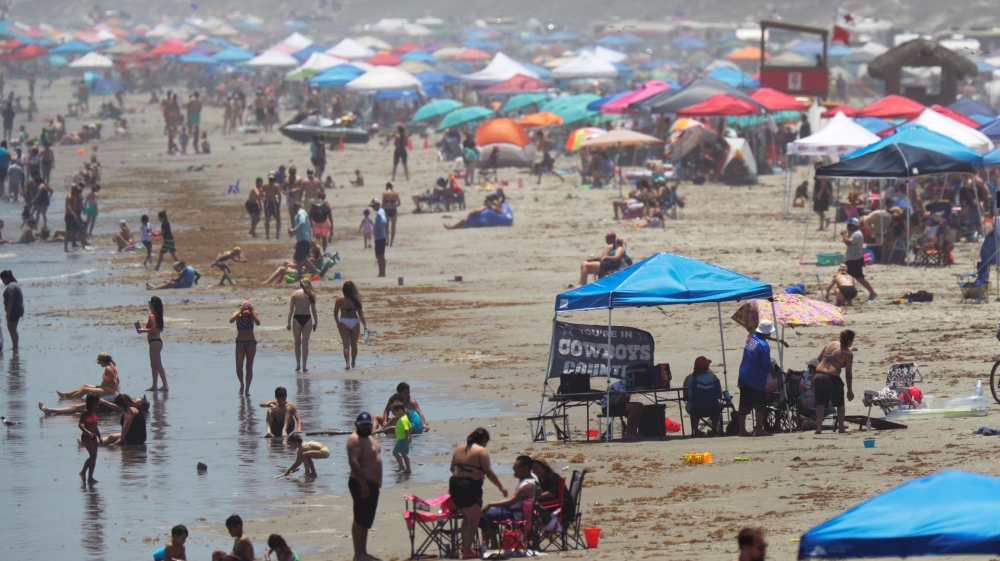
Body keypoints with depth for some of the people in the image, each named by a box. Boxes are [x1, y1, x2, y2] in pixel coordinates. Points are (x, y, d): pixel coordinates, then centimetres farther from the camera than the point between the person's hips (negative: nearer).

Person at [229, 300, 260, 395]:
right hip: (240, 343, 0)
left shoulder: (253, 315, -2)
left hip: (251, 343, 0)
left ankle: (247, 388, 9)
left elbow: (258, 323, -21)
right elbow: (231, 320, -23)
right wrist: (240, 311, -21)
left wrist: (252, 312, -18)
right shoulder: (238, 315, -3)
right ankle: (241, 385, 17)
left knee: (249, 367, 1)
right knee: (239, 366, -7)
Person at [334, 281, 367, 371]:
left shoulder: (339, 299, -4)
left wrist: (337, 323, 17)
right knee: (354, 344, 17)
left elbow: (335, 313, 2)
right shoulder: (356, 299, -6)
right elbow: (360, 313, -6)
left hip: (343, 323, -1)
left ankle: (347, 363, -20)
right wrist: (365, 325, 0)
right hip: (354, 322, 1)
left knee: (346, 344, -4)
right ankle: (353, 362, 32)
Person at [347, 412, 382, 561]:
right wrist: (363, 484, -29)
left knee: (366, 521, 15)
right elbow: (353, 462, -25)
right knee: (361, 520, -10)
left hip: (371, 484, 11)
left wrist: (377, 482, 22)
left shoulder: (368, 438, 17)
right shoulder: (355, 439, -15)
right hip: (362, 485, -11)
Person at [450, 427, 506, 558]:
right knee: (473, 520, -2)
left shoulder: (459, 449, 15)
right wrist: (501, 487, -7)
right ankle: (467, 551, -8)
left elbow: (452, 468, 22)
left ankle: (464, 546, 28)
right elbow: (488, 472, -12)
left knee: (466, 517, 25)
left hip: (455, 484, 8)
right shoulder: (482, 451, -6)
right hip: (471, 487, -8)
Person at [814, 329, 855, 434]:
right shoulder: (848, 353, -2)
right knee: (840, 404, 13)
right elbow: (848, 373, -1)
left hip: (819, 376, 5)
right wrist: (850, 390, 6)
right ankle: (841, 428, 14)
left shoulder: (829, 345, 13)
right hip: (832, 378, -5)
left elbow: (818, 358, 13)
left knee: (820, 403, 10)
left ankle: (818, 428, 3)